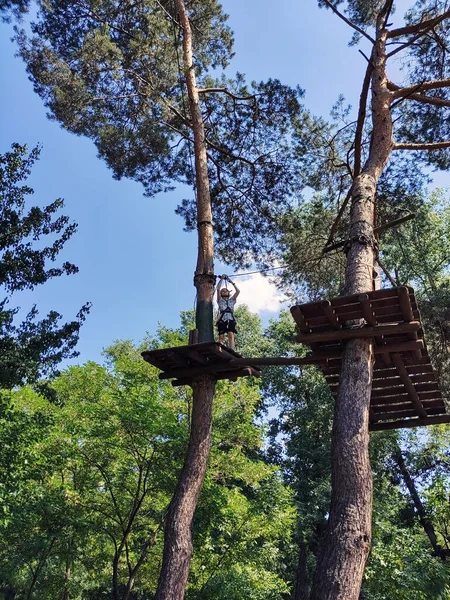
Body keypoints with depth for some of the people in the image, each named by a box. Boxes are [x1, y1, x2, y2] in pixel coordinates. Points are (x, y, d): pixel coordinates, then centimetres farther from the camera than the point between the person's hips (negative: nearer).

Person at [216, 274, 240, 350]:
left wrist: (231, 282, 19)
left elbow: (238, 291, 17)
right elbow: (218, 289, 13)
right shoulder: (220, 300, 25)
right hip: (222, 319, 0)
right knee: (221, 337, -13)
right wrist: (222, 279, 17)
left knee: (231, 335, -19)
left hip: (231, 319, 0)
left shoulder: (232, 300, 29)